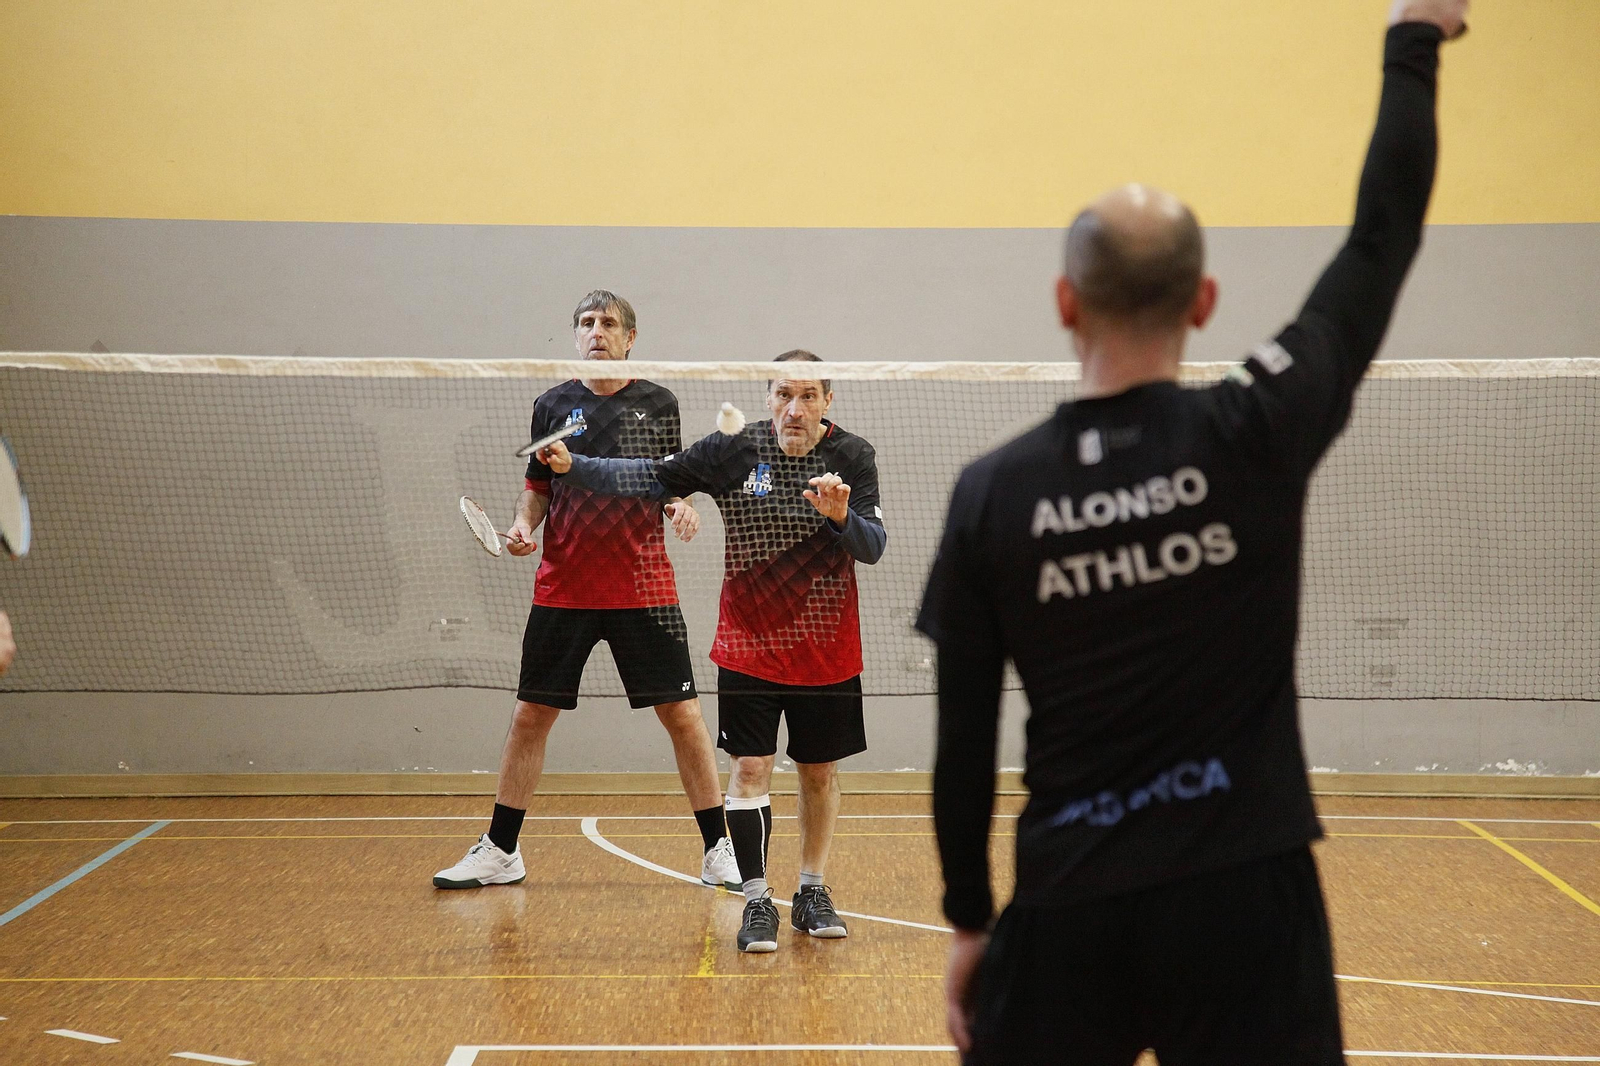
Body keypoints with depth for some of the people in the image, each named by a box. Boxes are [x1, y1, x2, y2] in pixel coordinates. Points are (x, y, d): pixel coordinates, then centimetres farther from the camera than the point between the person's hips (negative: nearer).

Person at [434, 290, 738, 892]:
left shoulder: (658, 404, 5)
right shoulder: (553, 405, 7)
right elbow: (538, 486, 14)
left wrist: (681, 508, -10)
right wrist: (523, 525, -5)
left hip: (644, 588, -1)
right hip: (562, 588, 1)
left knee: (681, 714, -2)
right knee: (531, 714, 4)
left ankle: (718, 849, 9)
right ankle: (499, 852, 16)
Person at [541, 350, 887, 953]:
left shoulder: (852, 458, -8)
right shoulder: (733, 451, -8)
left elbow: (873, 547, -15)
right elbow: (653, 479, -2)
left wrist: (841, 517, -35)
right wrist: (572, 467, -12)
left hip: (827, 649, 1)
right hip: (749, 645, -1)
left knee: (820, 771, 10)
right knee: (750, 767, -6)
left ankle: (812, 893, 27)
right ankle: (756, 902, 4)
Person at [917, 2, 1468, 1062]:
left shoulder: (992, 493, -4)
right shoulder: (1257, 435, -9)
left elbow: (962, 744, 1)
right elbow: (1384, 235, 3)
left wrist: (969, 921, 12)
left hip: (1070, 909, 1)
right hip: (1245, 896, -1)